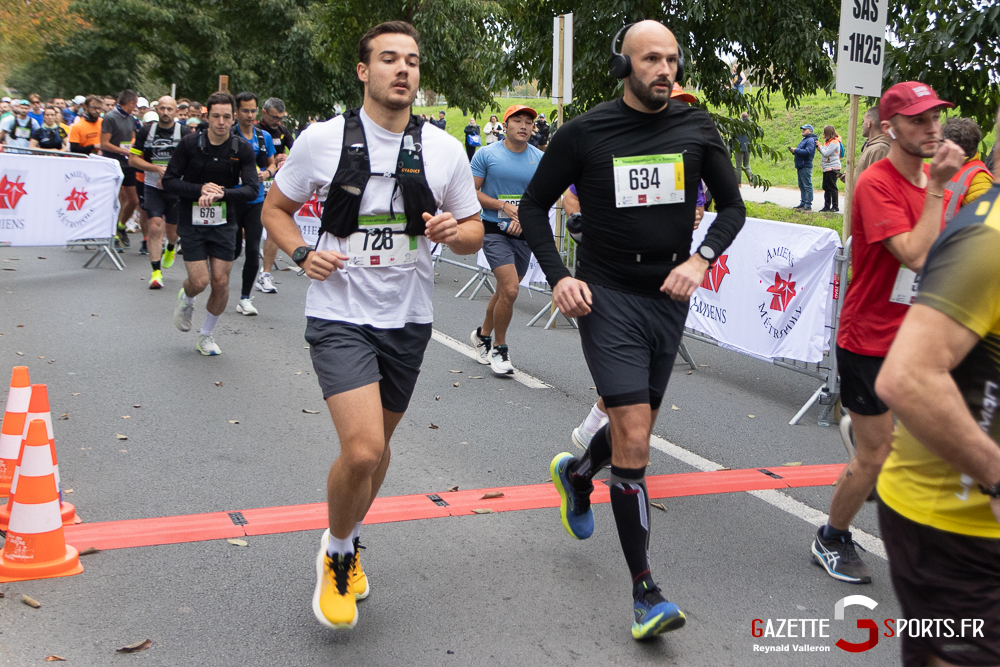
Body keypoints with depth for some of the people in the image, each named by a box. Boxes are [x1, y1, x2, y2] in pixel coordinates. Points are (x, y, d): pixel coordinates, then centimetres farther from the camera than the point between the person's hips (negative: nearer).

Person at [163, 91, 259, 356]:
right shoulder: (190, 143, -6)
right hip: (192, 222, -1)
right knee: (200, 281, -9)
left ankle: (206, 335, 21)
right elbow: (169, 181, -4)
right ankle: (186, 299, 30)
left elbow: (252, 189, -11)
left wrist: (221, 193, -27)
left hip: (224, 224, 2)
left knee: (221, 282, -1)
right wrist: (201, 189, -19)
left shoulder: (242, 150, -3)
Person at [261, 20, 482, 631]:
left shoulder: (445, 150, 0)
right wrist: (302, 254, -11)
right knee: (362, 449, -18)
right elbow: (276, 207, 8)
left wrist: (455, 231, -16)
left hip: (408, 318, 4)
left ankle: (350, 542, 44)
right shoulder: (322, 140, -5)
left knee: (377, 444, 17)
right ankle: (336, 554, 11)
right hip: (340, 314, -3)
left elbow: (474, 233, 8)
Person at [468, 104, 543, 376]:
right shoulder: (486, 154, -4)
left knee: (505, 292, 14)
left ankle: (482, 335, 38)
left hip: (525, 234, 4)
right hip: (495, 231, -4)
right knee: (509, 291, -17)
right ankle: (499, 348, 2)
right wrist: (504, 206, -14)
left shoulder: (540, 159, 5)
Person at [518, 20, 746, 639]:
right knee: (634, 440, -13)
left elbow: (733, 205, 9)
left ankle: (577, 472, 53)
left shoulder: (697, 129, 2)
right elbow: (534, 205, 3)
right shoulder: (585, 133, -7)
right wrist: (558, 277, -10)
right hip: (607, 298, -4)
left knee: (636, 431, 18)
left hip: (669, 298, 5)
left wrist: (702, 258, -10)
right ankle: (646, 592, -5)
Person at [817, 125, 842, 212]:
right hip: (827, 168, 10)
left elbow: (826, 153, -19)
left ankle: (835, 207, -2)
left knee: (832, 188, -6)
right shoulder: (828, 141, 17)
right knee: (826, 188, 11)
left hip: (832, 168, -10)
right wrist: (820, 149, 5)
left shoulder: (834, 142, -14)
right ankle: (827, 207, 16)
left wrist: (820, 147, -6)